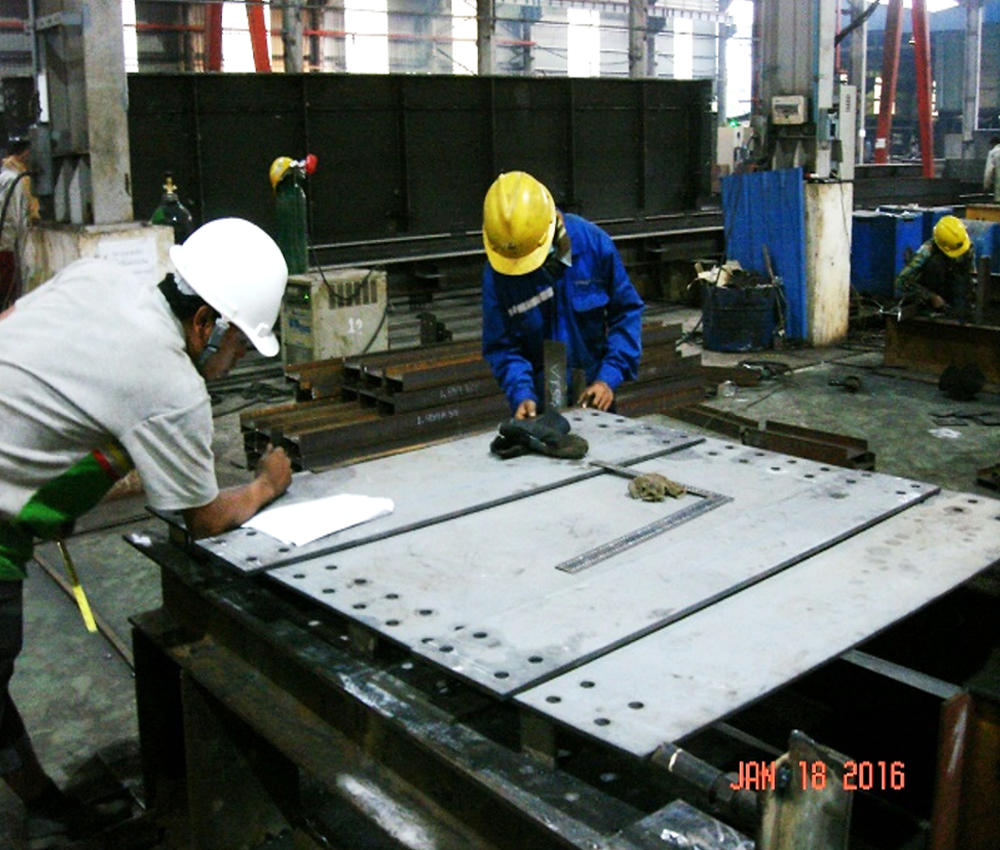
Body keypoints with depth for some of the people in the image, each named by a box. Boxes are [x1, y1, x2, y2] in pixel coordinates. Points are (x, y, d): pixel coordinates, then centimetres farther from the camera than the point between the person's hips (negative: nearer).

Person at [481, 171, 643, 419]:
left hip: (593, 393, 1)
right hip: (541, 399, -1)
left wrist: (610, 378, -15)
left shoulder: (594, 243, -14)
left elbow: (627, 312, -7)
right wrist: (521, 395, -25)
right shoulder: (497, 271, -14)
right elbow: (501, 347, -10)